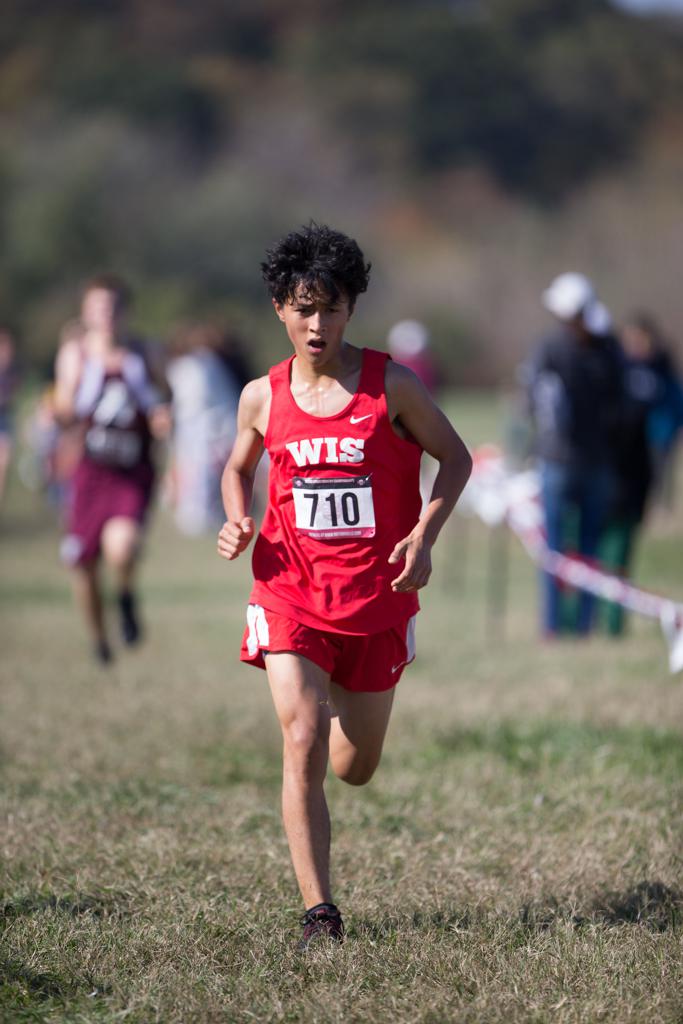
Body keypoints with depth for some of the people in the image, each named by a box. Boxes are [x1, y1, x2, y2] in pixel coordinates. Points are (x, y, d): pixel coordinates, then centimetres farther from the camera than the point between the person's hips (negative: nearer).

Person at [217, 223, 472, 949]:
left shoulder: (390, 386, -6)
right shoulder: (263, 397, 0)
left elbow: (454, 456, 4)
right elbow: (238, 467, 19)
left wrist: (423, 534, -10)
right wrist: (237, 523, -2)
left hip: (376, 595, 0)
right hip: (291, 592, 0)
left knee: (355, 769, 12)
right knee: (302, 747, -17)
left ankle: (339, 703, 51)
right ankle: (319, 914, -12)